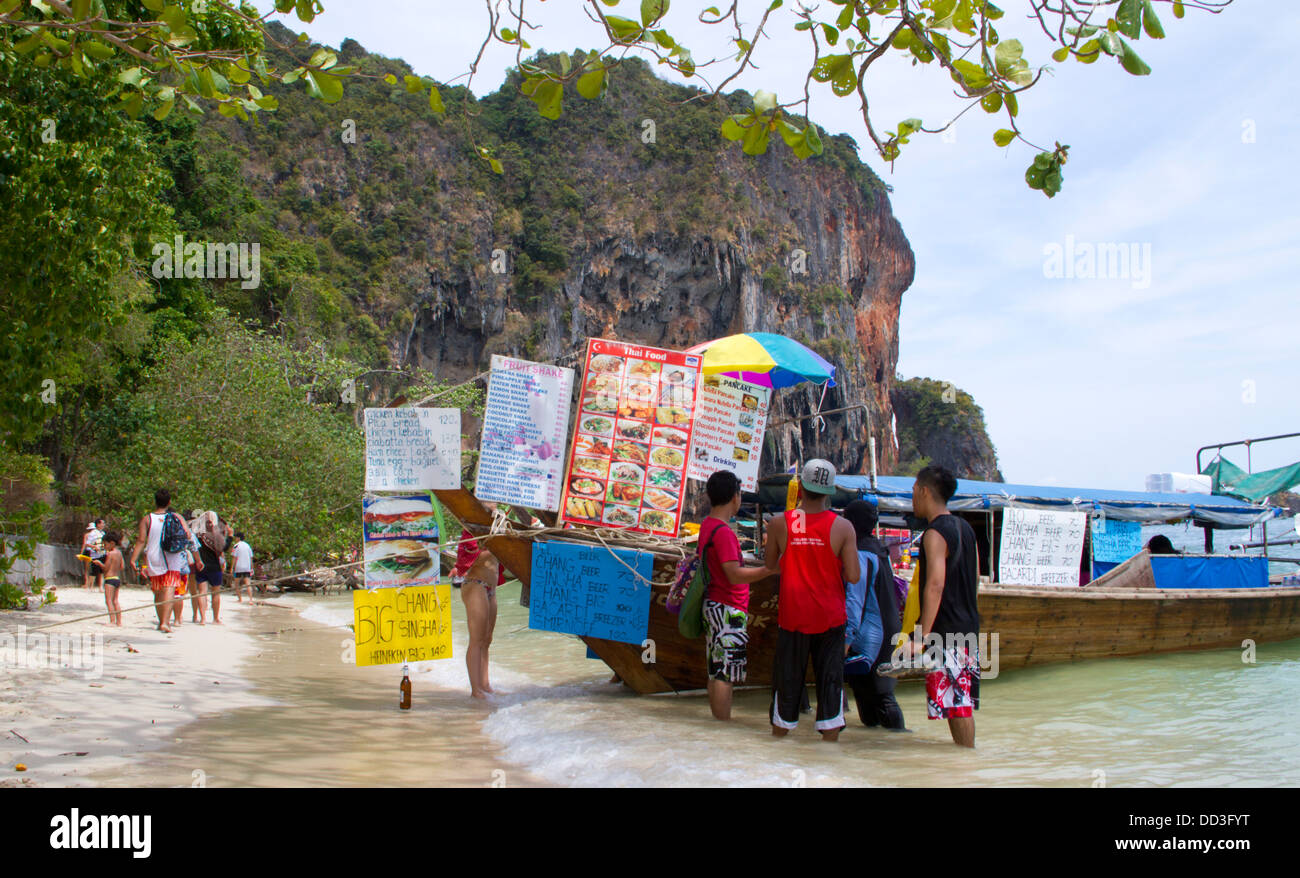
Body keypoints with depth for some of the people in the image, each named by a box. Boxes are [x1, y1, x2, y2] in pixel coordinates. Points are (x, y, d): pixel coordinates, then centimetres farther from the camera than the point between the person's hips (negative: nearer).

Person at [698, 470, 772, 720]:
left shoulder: (707, 526, 12)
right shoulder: (723, 531, -17)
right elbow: (734, 575, -22)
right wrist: (771, 569, -21)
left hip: (715, 606, 10)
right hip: (727, 610, -10)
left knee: (717, 672, 13)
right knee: (725, 674, -8)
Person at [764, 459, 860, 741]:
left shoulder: (779, 524, -6)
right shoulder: (842, 527, -8)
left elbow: (771, 566, 7)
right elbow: (853, 576, -10)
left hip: (792, 614, 1)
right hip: (830, 616, -1)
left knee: (787, 678, 11)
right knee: (830, 678, 6)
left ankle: (779, 737, 20)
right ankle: (829, 740, 6)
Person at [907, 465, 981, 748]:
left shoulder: (935, 533, -15)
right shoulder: (965, 528, 12)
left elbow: (935, 586, -24)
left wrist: (923, 637, -26)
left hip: (946, 630, -9)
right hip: (968, 626, 9)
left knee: (955, 703, -6)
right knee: (962, 702, 15)